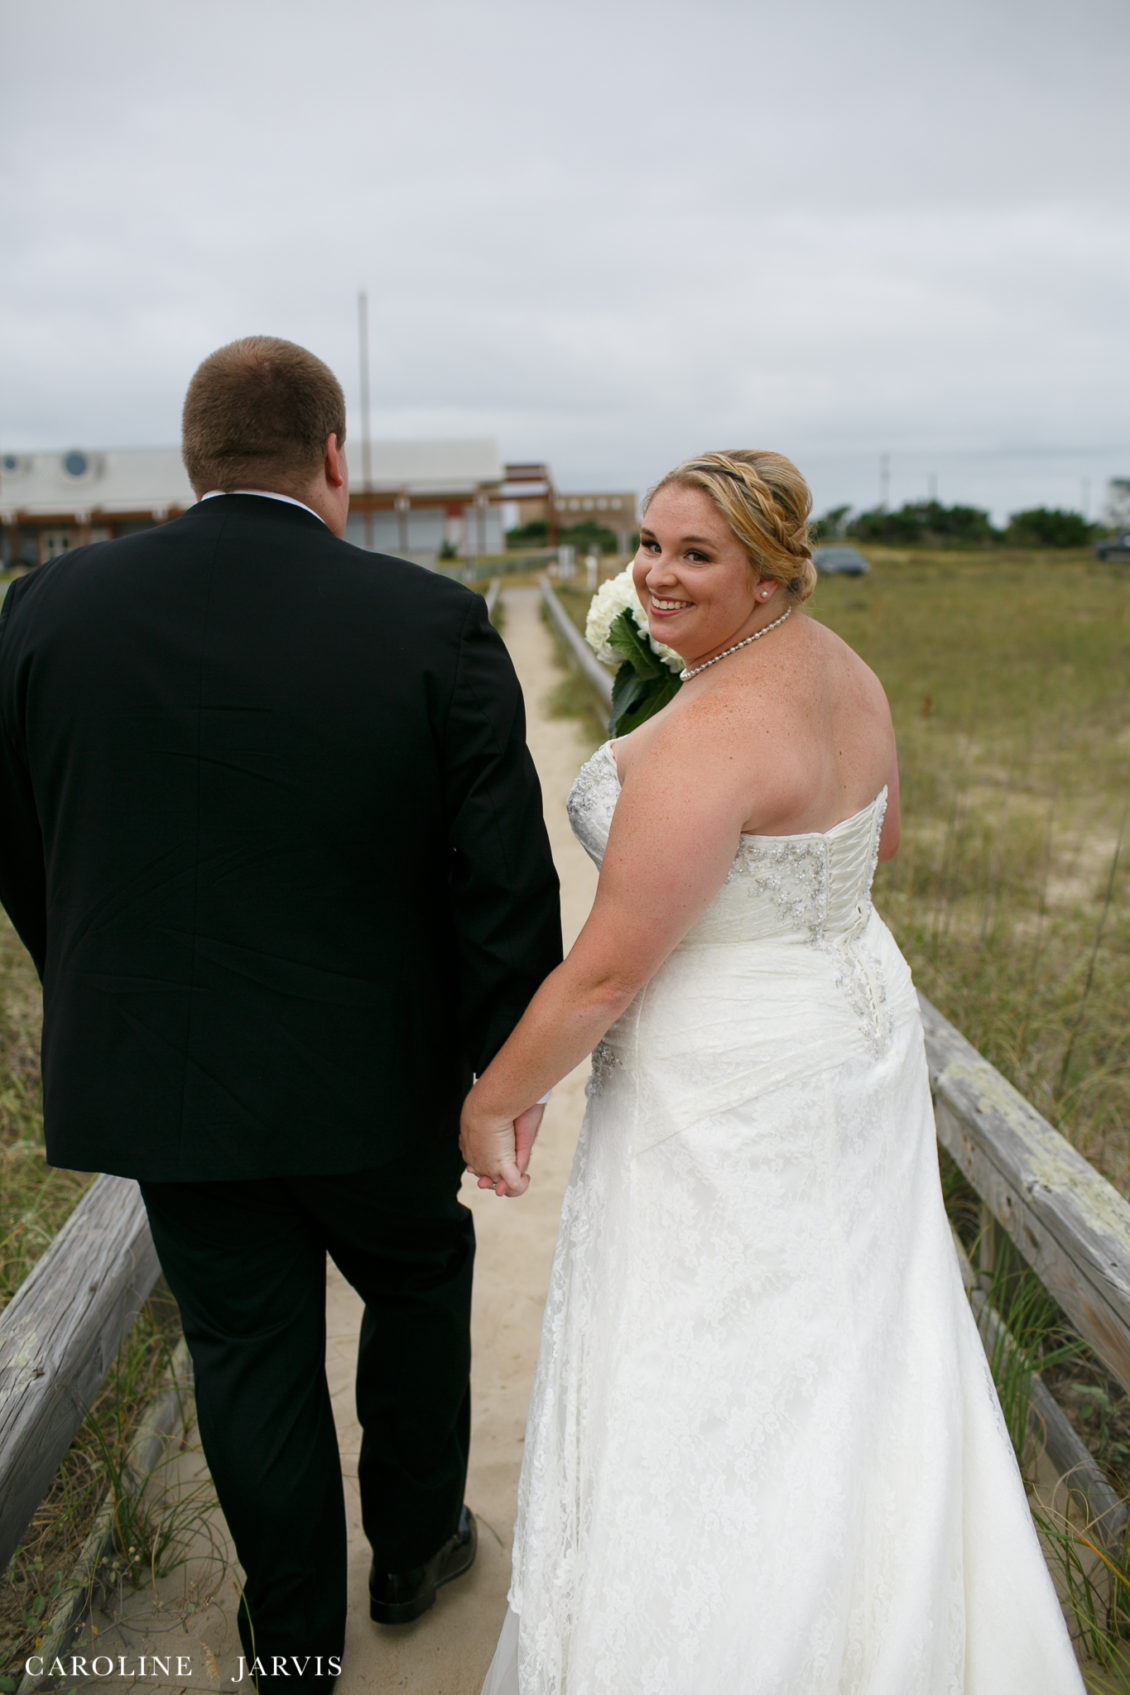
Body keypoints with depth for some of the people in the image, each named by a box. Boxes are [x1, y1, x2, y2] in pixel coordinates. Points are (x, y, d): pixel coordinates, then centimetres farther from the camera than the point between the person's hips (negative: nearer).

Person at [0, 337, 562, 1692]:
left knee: (249, 1349, 18)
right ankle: (414, 1543, 46)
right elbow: (504, 880, -13)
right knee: (419, 1281, 25)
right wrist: (507, 1063, 1)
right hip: (371, 1070, -1)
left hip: (158, 1071, 2)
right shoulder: (434, 625, -14)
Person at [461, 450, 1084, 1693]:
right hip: (857, 1030, 10)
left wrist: (493, 1097, -12)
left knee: (696, 1381, 8)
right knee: (842, 1340, 26)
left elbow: (608, 971, -26)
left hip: (731, 1089, -10)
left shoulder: (708, 734, -29)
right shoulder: (840, 669, 0)